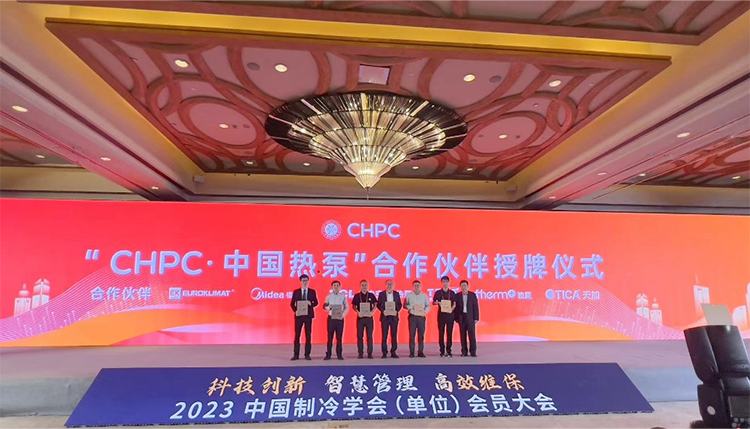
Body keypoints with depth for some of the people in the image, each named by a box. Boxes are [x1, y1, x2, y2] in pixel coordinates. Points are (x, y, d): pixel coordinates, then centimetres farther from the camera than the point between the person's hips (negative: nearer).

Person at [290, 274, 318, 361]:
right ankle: (296, 354, 7)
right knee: (297, 334, 1)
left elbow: (316, 302, 5)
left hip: (308, 315, 0)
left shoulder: (312, 291, 4)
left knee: (308, 335, 3)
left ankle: (307, 354, 10)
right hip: (298, 315, 0)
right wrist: (295, 311, -9)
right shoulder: (296, 292, 4)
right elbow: (292, 303, 6)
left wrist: (311, 304, -16)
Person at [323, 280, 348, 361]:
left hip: (340, 318, 0)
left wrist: (343, 315, -10)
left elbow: (346, 307, 5)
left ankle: (339, 354, 10)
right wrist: (329, 307, -16)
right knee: (330, 336, 1)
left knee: (339, 337, 3)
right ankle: (328, 354, 5)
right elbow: (324, 306, 6)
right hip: (331, 318, 0)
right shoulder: (328, 297, 5)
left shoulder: (343, 296, 4)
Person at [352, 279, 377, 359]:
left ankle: (369, 353, 8)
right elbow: (353, 306, 6)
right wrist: (358, 312, -11)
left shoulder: (371, 295, 5)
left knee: (369, 336, 2)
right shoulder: (357, 296, 5)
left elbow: (375, 305, 7)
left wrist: (371, 312, -9)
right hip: (360, 317, 0)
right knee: (359, 336, 3)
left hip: (369, 317, 0)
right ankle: (360, 353, 9)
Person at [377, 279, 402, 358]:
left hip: (394, 316, 1)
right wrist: (383, 310, -13)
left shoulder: (396, 294, 8)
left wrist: (397, 311, -9)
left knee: (394, 335, 2)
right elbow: (378, 305, 3)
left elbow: (400, 304, 7)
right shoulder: (381, 294, 4)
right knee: (384, 335, 0)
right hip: (385, 316, -1)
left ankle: (393, 352, 9)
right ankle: (384, 353, 7)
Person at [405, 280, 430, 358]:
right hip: (412, 316, -1)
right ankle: (411, 352, 3)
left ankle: (421, 352, 8)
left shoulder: (424, 295, 9)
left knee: (421, 335, 2)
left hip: (421, 317, 1)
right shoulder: (409, 295, 6)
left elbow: (428, 306, 8)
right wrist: (411, 307, -12)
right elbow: (405, 305, 5)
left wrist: (425, 311, -10)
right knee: (412, 335, -2)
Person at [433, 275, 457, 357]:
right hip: (441, 314, -1)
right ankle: (442, 351, 5)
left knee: (449, 333, 1)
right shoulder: (438, 292, 5)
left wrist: (452, 308, -15)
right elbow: (433, 302, 7)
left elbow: (454, 303, 5)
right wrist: (437, 303, -15)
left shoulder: (452, 293, 8)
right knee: (441, 333, 0)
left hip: (450, 314, 1)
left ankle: (448, 351, 7)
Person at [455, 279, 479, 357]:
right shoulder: (458, 296, 5)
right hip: (461, 317, 1)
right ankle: (464, 351, 10)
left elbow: (476, 307, 1)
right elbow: (456, 307, 4)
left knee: (472, 334, -2)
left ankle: (473, 351, 3)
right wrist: (456, 318, -3)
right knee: (463, 335, 4)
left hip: (470, 317, -1)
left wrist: (476, 318, -5)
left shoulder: (473, 295, 3)